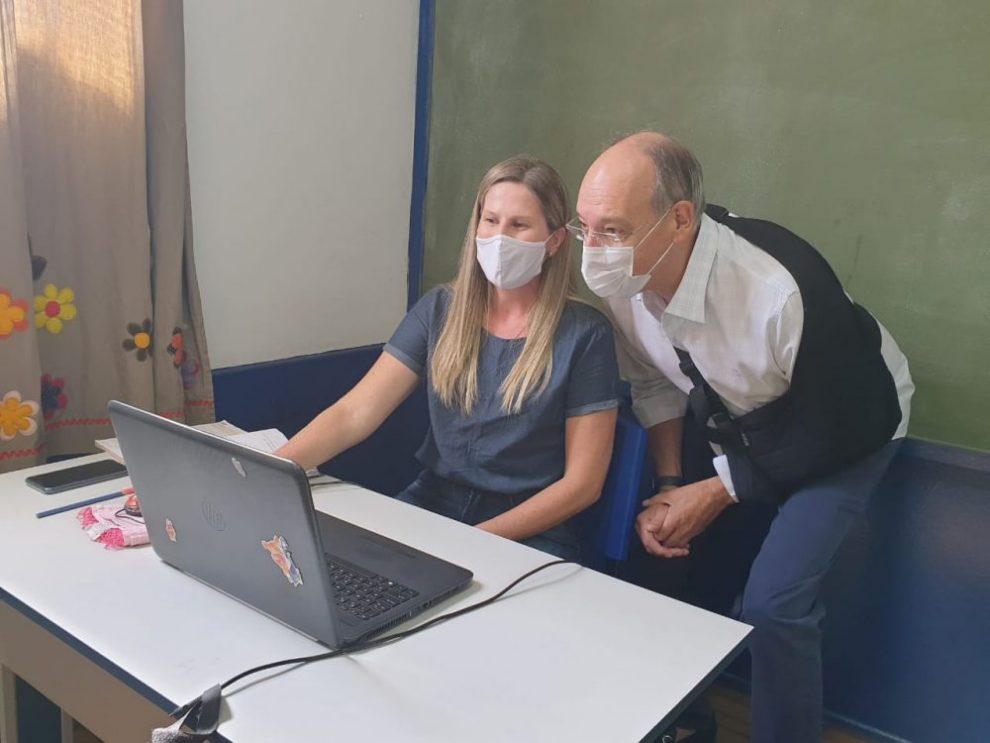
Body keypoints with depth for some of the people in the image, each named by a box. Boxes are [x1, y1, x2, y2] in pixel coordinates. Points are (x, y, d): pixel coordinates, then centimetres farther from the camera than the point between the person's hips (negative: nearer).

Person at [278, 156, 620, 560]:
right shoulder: (440, 310, 2)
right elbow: (354, 413, -6)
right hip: (431, 506, 4)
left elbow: (582, 483, -8)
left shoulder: (584, 335, -9)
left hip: (528, 535, -3)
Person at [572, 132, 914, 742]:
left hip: (845, 422, -5)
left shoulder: (782, 290, -39)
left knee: (773, 602, -19)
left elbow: (836, 430, -24)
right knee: (665, 543, -2)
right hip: (730, 415, 5)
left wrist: (719, 491, -20)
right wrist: (670, 483, -13)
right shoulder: (621, 278, -20)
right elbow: (653, 383, -2)